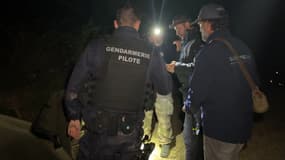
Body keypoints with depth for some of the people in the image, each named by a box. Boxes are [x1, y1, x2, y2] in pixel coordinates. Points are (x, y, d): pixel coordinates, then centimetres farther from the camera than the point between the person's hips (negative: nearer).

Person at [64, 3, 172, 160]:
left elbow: (74, 86, -6)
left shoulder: (97, 46, -10)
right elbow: (165, 89, 6)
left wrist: (74, 117, 8)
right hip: (130, 133, 2)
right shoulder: (151, 53, -7)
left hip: (98, 130, -1)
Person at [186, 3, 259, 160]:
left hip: (219, 129, -6)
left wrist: (189, 107, 2)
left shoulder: (209, 52, -21)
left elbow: (197, 90, -19)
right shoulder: (244, 47, 1)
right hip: (244, 125, 7)